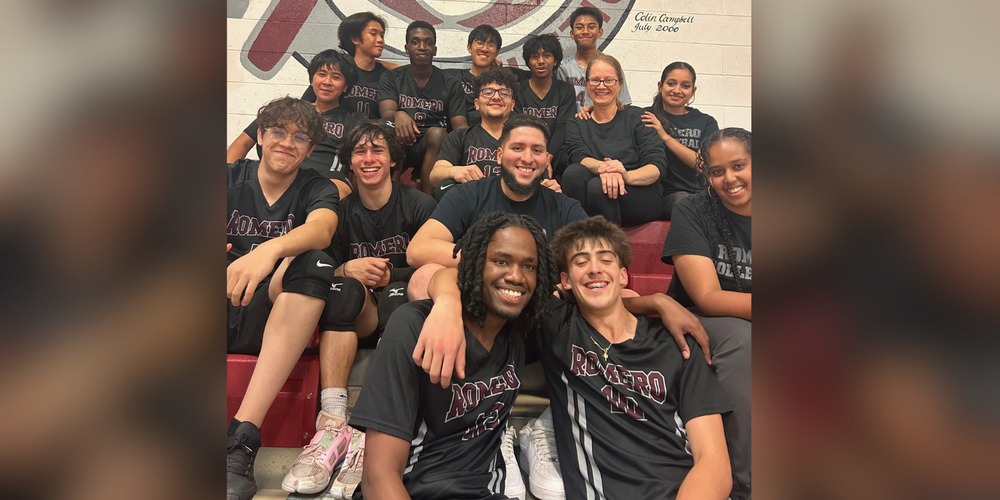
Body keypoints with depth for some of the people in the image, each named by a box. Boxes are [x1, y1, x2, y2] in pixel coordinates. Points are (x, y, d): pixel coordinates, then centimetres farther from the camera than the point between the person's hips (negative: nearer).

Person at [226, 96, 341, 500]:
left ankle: (242, 440, -38)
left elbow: (321, 229, -16)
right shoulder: (233, 177, 13)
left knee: (314, 263, -30)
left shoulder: (317, 189, 8)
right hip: (231, 304, 1)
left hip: (275, 315, -1)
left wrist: (270, 250, -37)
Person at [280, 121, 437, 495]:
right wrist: (347, 270, -14)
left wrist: (389, 275, -14)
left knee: (399, 295, -35)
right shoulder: (342, 210, 11)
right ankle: (333, 425, -42)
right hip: (359, 321, 3)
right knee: (344, 287, -30)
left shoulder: (419, 205, 1)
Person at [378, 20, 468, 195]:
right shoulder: (391, 78, 13)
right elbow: (386, 113, -4)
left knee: (437, 133, -33)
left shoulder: (451, 85, 14)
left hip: (435, 148, 0)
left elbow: (460, 126, 3)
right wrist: (398, 115, -30)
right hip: (400, 148, 0)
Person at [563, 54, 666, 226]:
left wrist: (628, 176, -30)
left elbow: (658, 165, -7)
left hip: (642, 197, -2)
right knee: (573, 172, -28)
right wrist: (602, 167, -32)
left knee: (597, 186, -32)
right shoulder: (576, 125, 13)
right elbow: (580, 157, -7)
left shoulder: (637, 117, 5)